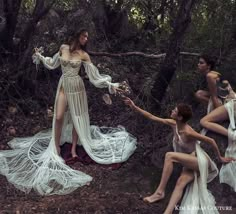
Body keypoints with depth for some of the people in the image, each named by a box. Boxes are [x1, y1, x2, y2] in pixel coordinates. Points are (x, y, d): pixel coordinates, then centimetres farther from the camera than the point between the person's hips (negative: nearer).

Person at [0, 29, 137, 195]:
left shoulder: (84, 55, -4)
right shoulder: (63, 48, 1)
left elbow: (94, 75, -4)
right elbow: (53, 63, 19)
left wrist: (110, 85, -9)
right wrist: (40, 56, 17)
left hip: (76, 87, -1)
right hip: (63, 86, 1)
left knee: (77, 118, 3)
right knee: (59, 117, -6)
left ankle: (74, 149, 16)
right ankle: (56, 148, 9)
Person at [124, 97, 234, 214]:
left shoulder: (188, 132, -27)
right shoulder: (173, 124, -6)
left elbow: (211, 141, -19)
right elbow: (152, 117, -1)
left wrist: (220, 158, -5)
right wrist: (134, 107, -2)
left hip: (199, 161, -7)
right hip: (190, 163, 7)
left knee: (169, 156, -26)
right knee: (181, 182, -19)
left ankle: (159, 192, -24)